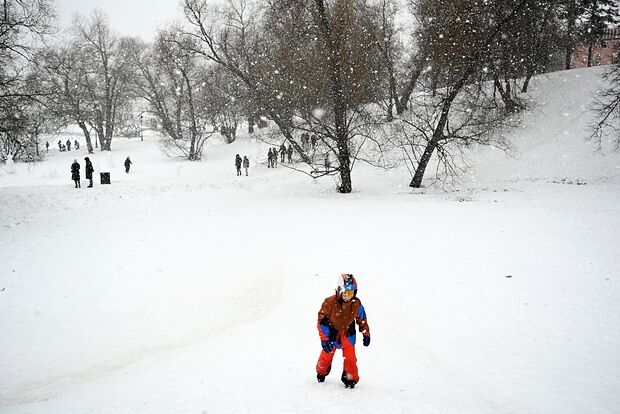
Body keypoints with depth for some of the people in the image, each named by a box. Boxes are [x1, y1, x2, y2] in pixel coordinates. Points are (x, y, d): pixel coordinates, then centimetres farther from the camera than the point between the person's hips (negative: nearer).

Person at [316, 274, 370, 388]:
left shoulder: (356, 304, -15)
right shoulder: (330, 303, -26)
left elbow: (362, 319, 3)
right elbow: (322, 321, -22)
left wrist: (366, 334, 10)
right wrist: (324, 339, -24)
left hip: (348, 333, 2)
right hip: (332, 332, -1)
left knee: (350, 356, -7)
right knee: (327, 354, 11)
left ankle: (350, 378, 12)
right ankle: (321, 372, 39)